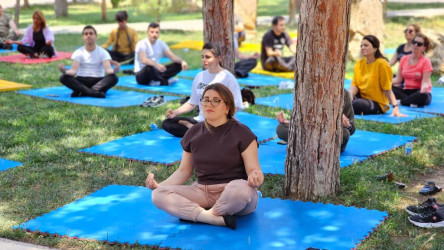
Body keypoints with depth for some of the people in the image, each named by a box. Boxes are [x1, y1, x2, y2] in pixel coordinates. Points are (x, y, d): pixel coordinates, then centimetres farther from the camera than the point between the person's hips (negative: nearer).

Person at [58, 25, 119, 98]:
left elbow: (107, 69, -14)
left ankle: (82, 92, -38)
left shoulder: (103, 52, 2)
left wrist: (114, 70, -38)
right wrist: (65, 71, -34)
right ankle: (96, 92, -40)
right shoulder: (78, 52, 4)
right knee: (63, 77, -28)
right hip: (81, 82, 1)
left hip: (99, 81, -1)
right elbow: (74, 70, -11)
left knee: (114, 77, -31)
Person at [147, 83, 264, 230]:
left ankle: (192, 213, -14)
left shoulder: (241, 133, -4)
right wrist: (159, 185, -3)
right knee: (158, 194, -19)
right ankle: (217, 219, -28)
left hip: (232, 192, -4)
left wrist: (255, 178, -33)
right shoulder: (193, 133, 9)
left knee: (239, 188, -41)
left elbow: (253, 169, -8)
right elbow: (184, 171, 12)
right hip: (202, 191, 4)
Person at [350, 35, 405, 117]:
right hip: (362, 97, 5)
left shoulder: (382, 64, -11)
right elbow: (355, 84, 1)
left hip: (377, 104, -5)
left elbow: (387, 89, -12)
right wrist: (350, 94, -22)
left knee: (356, 105, -35)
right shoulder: (359, 63, 6)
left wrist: (395, 107, -23)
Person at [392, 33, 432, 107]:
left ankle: (400, 101, -25)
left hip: (418, 92, -4)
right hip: (406, 90, 4)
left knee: (423, 96, -39)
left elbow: (425, 82, -14)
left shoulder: (426, 61, -6)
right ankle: (411, 101, -29)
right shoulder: (404, 59, 8)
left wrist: (424, 88, -38)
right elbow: (398, 79, 5)